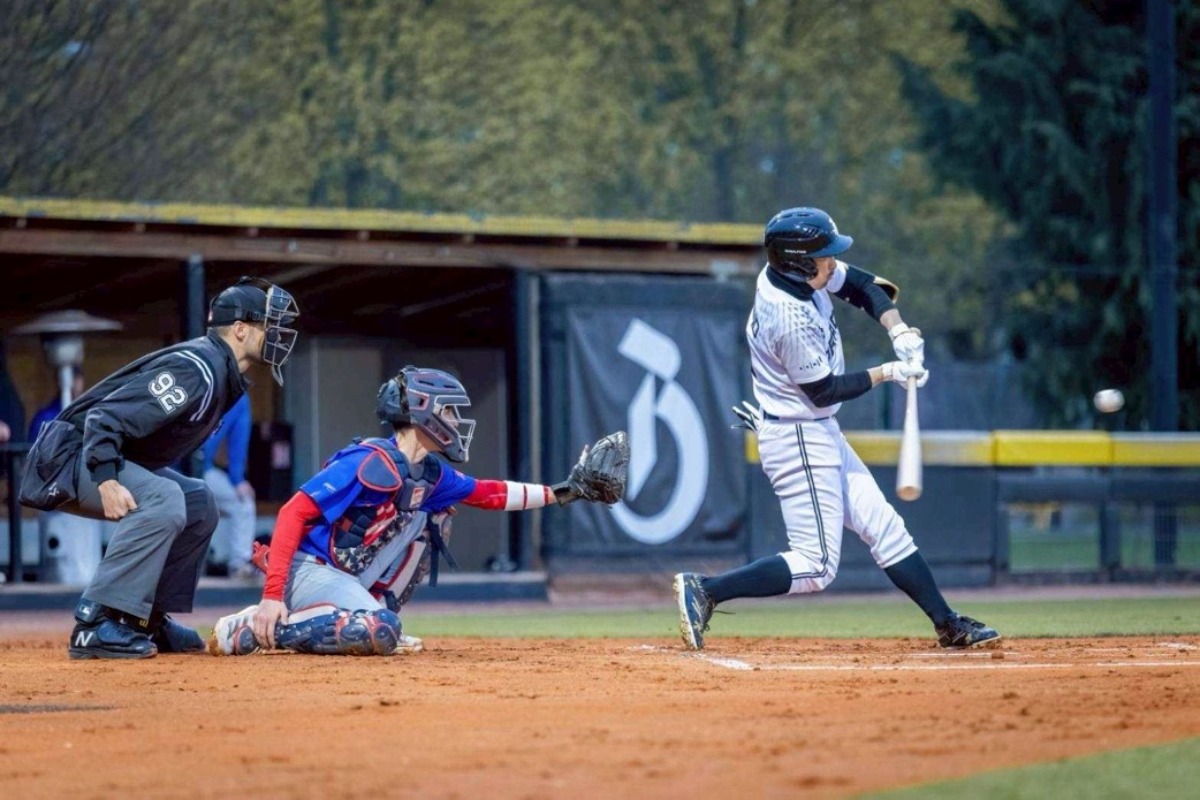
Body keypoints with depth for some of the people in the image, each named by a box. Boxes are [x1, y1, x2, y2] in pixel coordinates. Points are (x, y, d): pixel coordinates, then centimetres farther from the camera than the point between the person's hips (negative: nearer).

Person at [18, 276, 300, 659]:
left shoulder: (223, 375, 11)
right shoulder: (196, 368, -21)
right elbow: (106, 416, -28)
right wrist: (106, 481, -38)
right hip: (69, 456, -11)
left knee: (198, 504, 14)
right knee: (162, 498, -30)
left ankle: (150, 621, 12)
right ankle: (96, 627, -31)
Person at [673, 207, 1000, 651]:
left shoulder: (792, 271, -3)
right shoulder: (793, 320, -29)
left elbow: (863, 285, 10)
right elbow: (825, 391, -19)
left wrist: (900, 331, -5)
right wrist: (889, 373, -9)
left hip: (820, 434, 10)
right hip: (800, 440, -10)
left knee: (884, 526, 13)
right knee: (816, 566, -8)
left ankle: (948, 626, 19)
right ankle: (704, 591, -10)